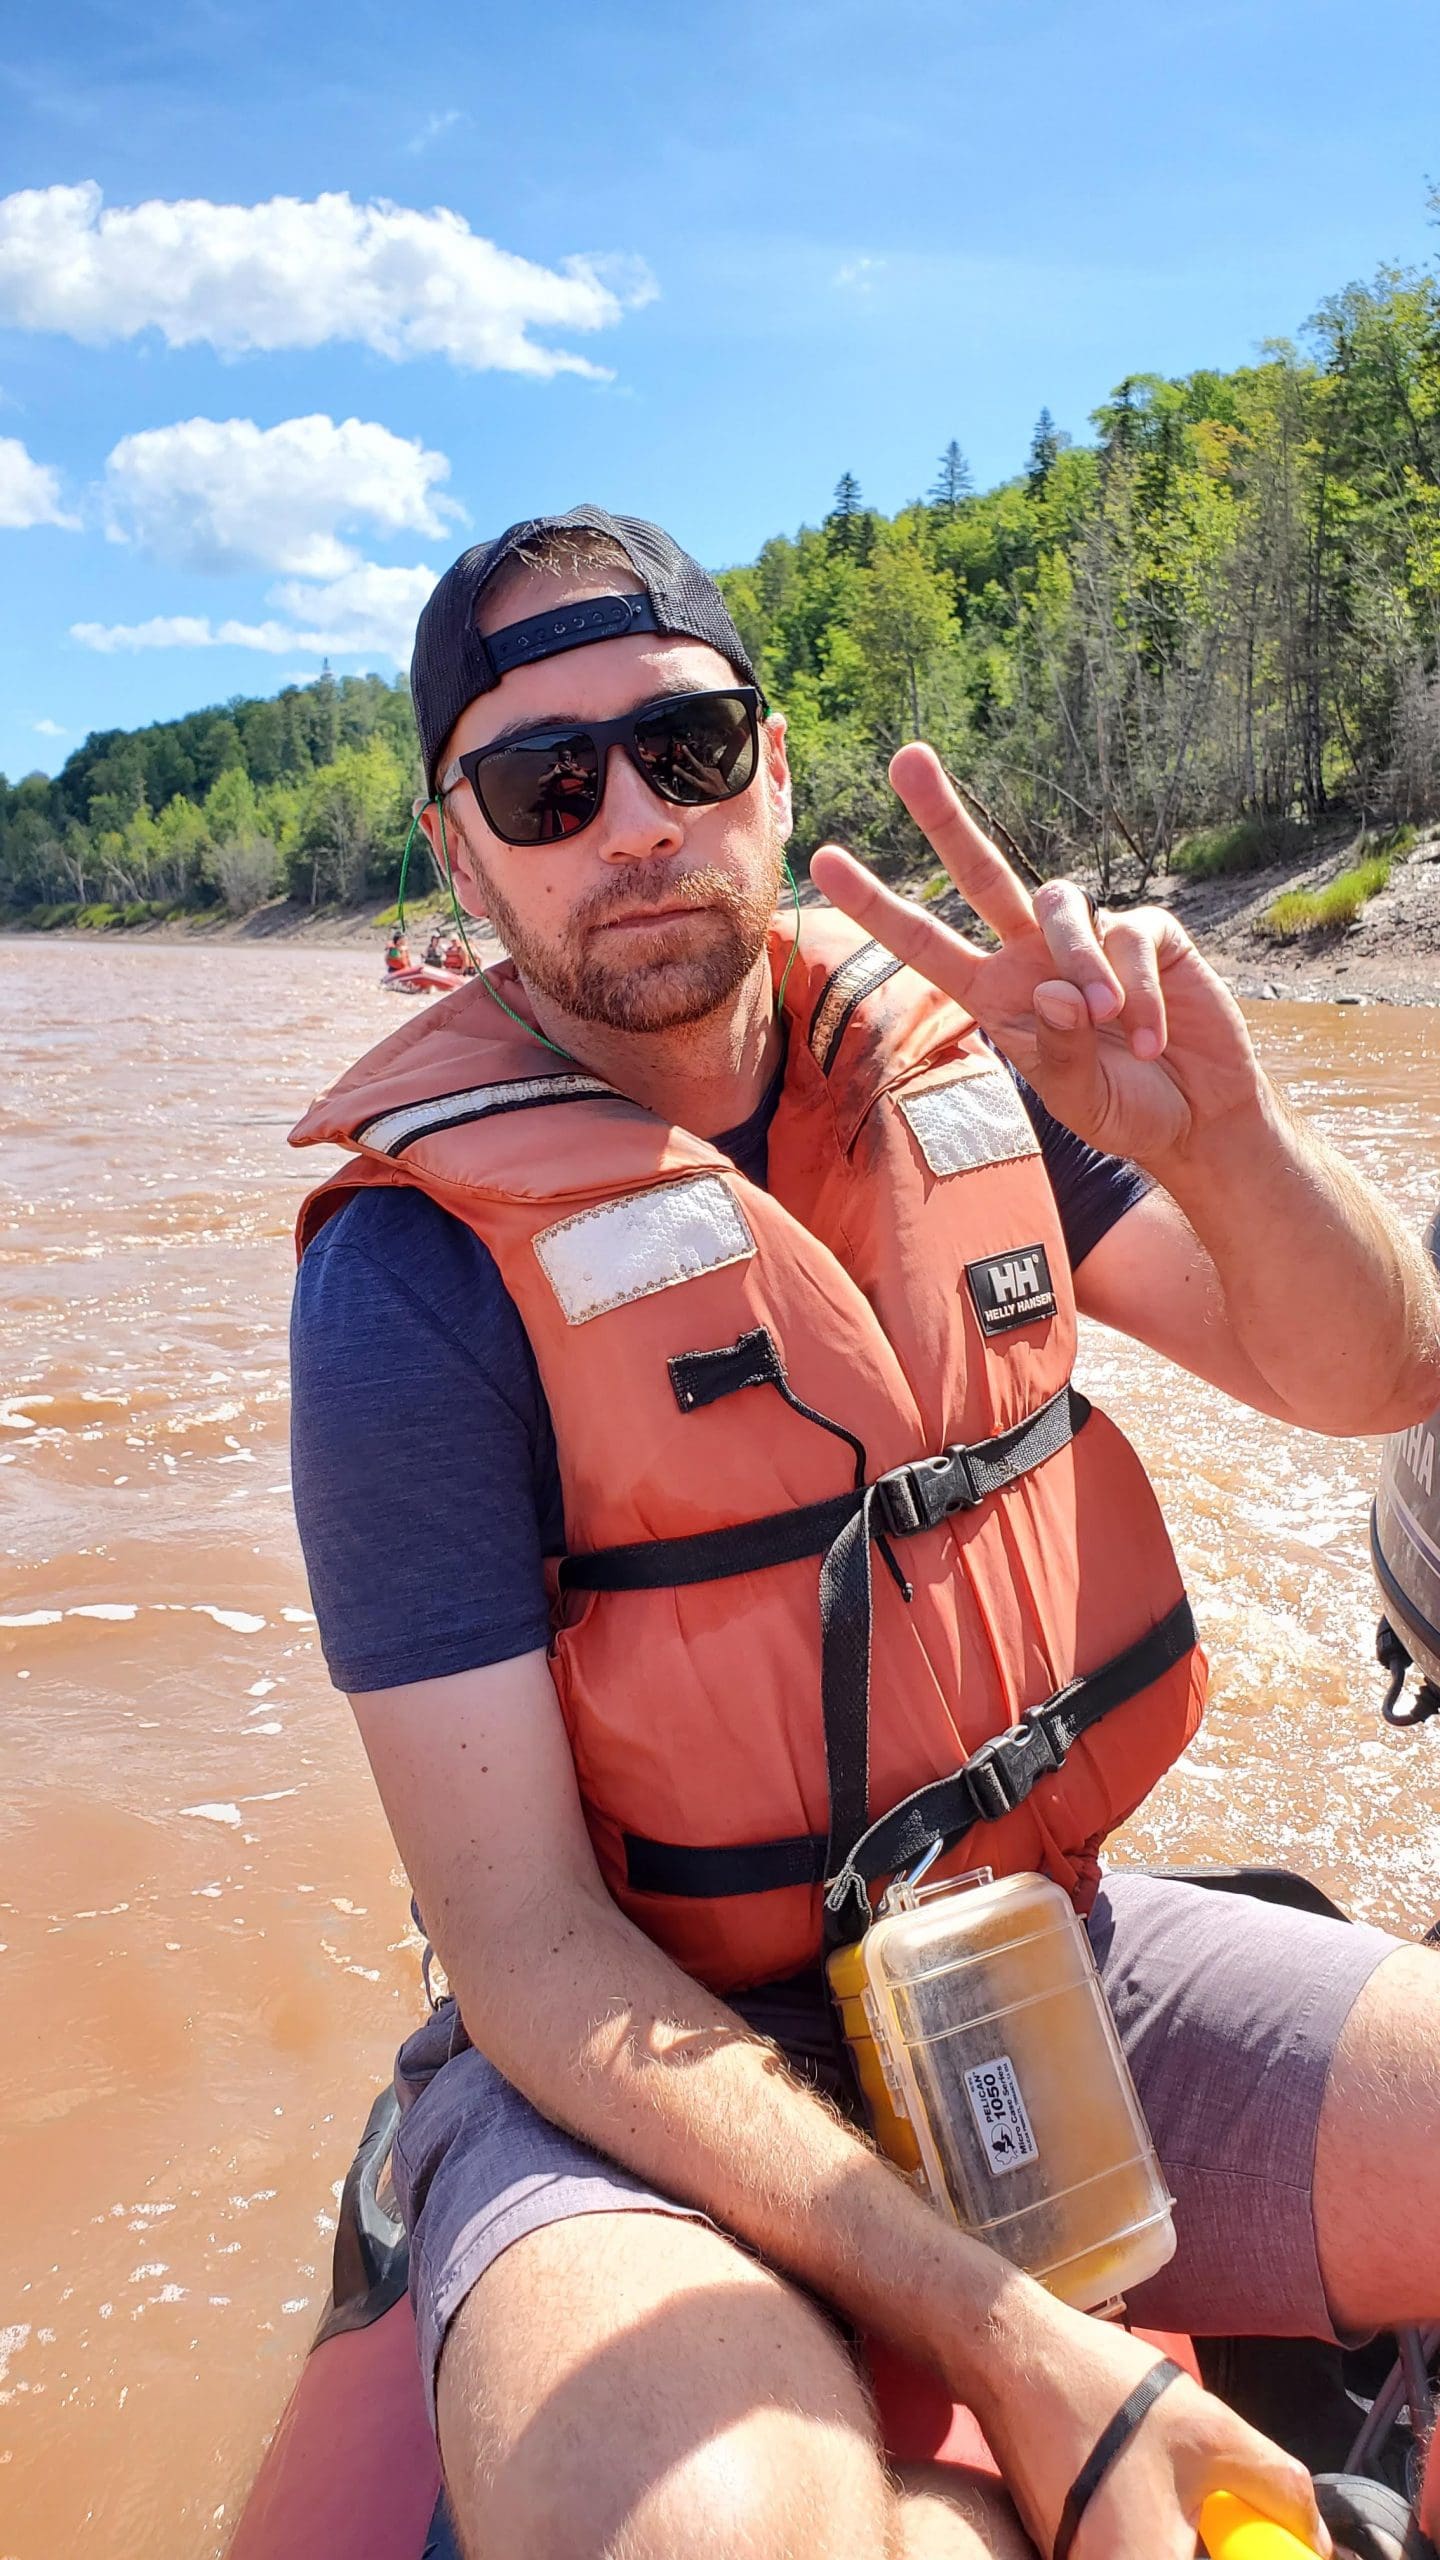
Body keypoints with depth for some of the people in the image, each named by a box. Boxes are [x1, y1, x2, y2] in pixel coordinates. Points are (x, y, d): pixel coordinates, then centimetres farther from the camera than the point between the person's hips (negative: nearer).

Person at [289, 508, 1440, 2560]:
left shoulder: (962, 1070, 0)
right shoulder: (420, 1272, -15)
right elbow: (523, 1945, -17)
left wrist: (1219, 1134, -19)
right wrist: (1011, 2344, -23)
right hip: (657, 2069, -4)